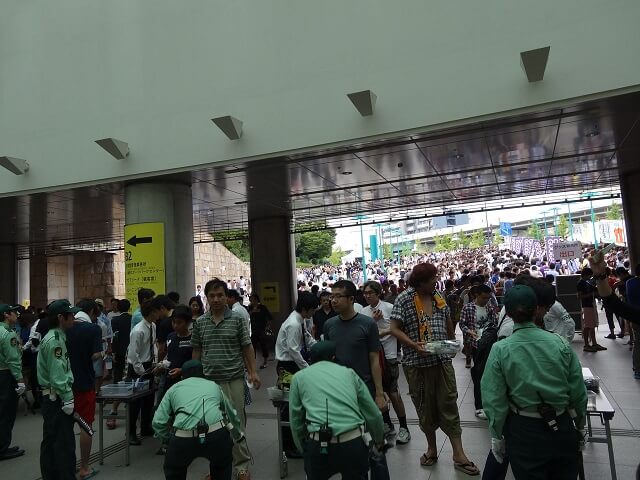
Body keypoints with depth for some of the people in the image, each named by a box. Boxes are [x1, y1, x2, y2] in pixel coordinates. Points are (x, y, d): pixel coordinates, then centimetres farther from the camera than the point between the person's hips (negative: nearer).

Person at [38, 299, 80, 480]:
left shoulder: (55, 337, 13)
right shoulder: (55, 340, -18)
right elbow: (57, 375, -22)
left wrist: (67, 396, 19)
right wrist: (67, 399, -19)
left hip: (51, 398, 10)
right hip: (58, 399, -10)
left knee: (51, 442, 17)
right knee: (65, 443, -4)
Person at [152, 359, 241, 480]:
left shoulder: (174, 388, 26)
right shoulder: (214, 385, 30)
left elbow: (158, 422, 14)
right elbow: (233, 417, 40)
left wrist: (169, 442, 31)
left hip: (184, 438, -1)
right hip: (217, 434, 1)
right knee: (222, 467, 34)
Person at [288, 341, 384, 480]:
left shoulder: (299, 377, 15)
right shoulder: (349, 372, 18)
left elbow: (295, 420, 15)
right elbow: (373, 414, 21)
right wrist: (379, 440, 39)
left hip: (319, 446, 0)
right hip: (355, 444, 1)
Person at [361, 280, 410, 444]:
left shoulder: (389, 308, -6)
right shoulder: (364, 311, 6)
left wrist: (379, 334, -15)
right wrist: (374, 320, -10)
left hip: (388, 354, -5)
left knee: (393, 392, -4)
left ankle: (404, 427, 10)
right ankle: (387, 424, 30)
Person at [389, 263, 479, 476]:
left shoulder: (439, 297, 7)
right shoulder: (404, 299, -9)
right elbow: (394, 329, -12)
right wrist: (414, 345, -23)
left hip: (442, 360, 3)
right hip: (417, 363, -3)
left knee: (449, 405, 4)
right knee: (425, 407, 10)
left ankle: (459, 454, 11)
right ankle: (431, 448, 28)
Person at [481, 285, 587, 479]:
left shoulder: (500, 350, -15)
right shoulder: (560, 343, -11)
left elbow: (494, 399, -11)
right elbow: (578, 391, -2)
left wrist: (497, 436, 3)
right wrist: (580, 425, 14)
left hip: (523, 430, -2)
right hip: (563, 427, 2)